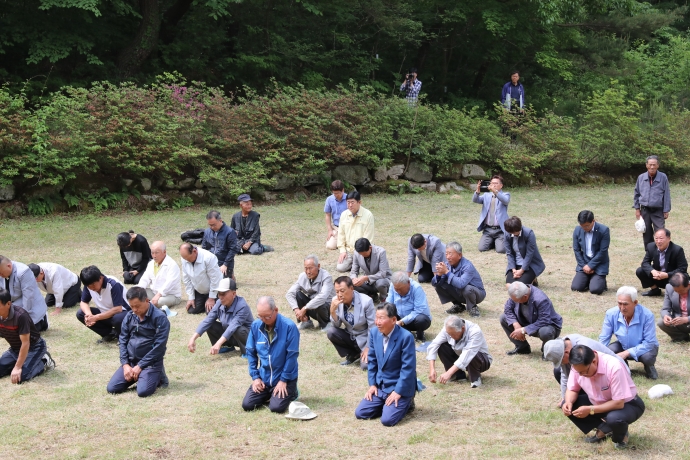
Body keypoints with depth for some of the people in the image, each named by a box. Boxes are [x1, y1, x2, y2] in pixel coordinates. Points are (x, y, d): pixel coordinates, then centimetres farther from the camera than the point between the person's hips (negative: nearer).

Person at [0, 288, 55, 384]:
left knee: (20, 377, -25)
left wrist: (17, 367, -29)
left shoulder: (20, 316, -31)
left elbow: (25, 343, -29)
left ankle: (44, 362, -1)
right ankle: (20, 361, 13)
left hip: (34, 347, -7)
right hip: (14, 348, 7)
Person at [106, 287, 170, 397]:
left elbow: (159, 346, -15)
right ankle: (136, 376, 15)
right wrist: (125, 364, -5)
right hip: (130, 361, 6)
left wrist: (140, 366, -15)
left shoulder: (160, 318, -13)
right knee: (112, 388, -9)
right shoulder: (129, 316, 6)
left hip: (151, 363, -6)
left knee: (143, 391, -27)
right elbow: (123, 340, 9)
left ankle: (158, 375, 5)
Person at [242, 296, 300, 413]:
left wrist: (284, 380, -15)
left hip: (284, 377, -4)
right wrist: (255, 376, -2)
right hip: (263, 377, 4)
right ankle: (269, 394, 22)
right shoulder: (255, 326, -6)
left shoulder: (289, 327, -19)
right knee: (247, 405, -8)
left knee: (276, 407, -20)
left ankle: (291, 392, 13)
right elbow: (251, 353, 4)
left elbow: (292, 355, -16)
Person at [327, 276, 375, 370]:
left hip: (364, 338, -5)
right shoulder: (336, 301, -11)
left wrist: (368, 348, -17)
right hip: (349, 336, 5)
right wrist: (332, 310, -25)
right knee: (331, 332, -22)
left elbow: (373, 328, -17)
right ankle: (352, 355, 0)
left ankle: (363, 354, 11)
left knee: (366, 365, -27)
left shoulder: (366, 301, -23)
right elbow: (336, 325, -7)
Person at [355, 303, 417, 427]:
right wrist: (372, 384, 2)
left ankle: (406, 403, 9)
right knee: (360, 413, -4)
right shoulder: (374, 333, -2)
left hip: (399, 386, -6)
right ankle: (387, 404, 17)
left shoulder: (406, 337, -21)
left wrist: (398, 392, -20)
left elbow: (408, 368, -20)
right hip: (379, 385, 6)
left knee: (387, 420, -20)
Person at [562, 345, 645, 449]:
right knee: (568, 406, -12)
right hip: (599, 403, 6)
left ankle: (621, 436, -2)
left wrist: (590, 410, -35)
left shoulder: (614, 368, -35)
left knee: (614, 418, -39)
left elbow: (619, 403, -33)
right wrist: (568, 402, -25)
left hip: (627, 404, -6)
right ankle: (603, 430, 4)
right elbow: (572, 390, -2)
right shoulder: (579, 367, -18)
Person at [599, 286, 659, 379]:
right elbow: (603, 340, -12)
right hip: (623, 346, 2)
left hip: (643, 348, -2)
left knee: (648, 356, -36)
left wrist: (627, 353, -35)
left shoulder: (647, 315, -30)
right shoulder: (611, 314, -20)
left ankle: (649, 367, 5)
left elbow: (649, 343, -27)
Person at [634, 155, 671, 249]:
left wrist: (666, 211, -4)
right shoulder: (641, 177, 1)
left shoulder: (663, 177, -6)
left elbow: (666, 195, -3)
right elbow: (636, 194, 11)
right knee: (647, 234, 9)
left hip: (658, 211, -3)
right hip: (645, 210, 3)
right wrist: (637, 209, 7)